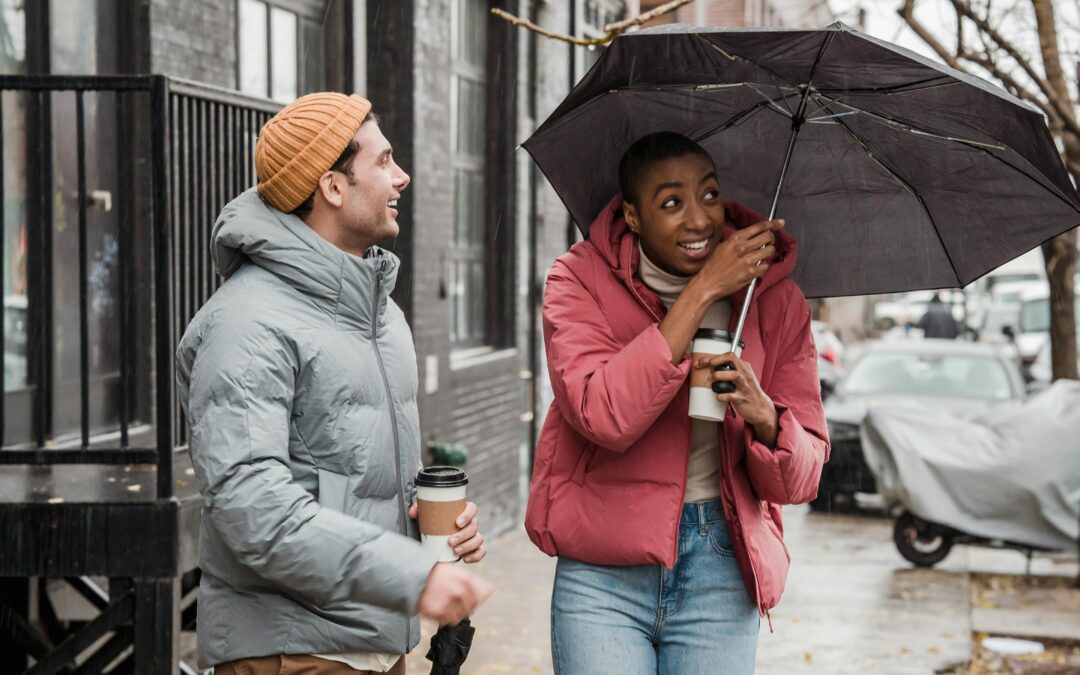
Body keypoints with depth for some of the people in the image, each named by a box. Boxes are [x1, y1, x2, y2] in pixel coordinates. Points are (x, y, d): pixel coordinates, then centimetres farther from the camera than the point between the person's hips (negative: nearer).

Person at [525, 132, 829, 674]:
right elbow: (603, 414, -22)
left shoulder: (773, 299, 3)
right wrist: (701, 290, -20)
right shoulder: (581, 280, -3)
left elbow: (800, 480, 0)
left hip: (721, 572, 2)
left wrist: (762, 413, -22)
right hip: (602, 573, -2)